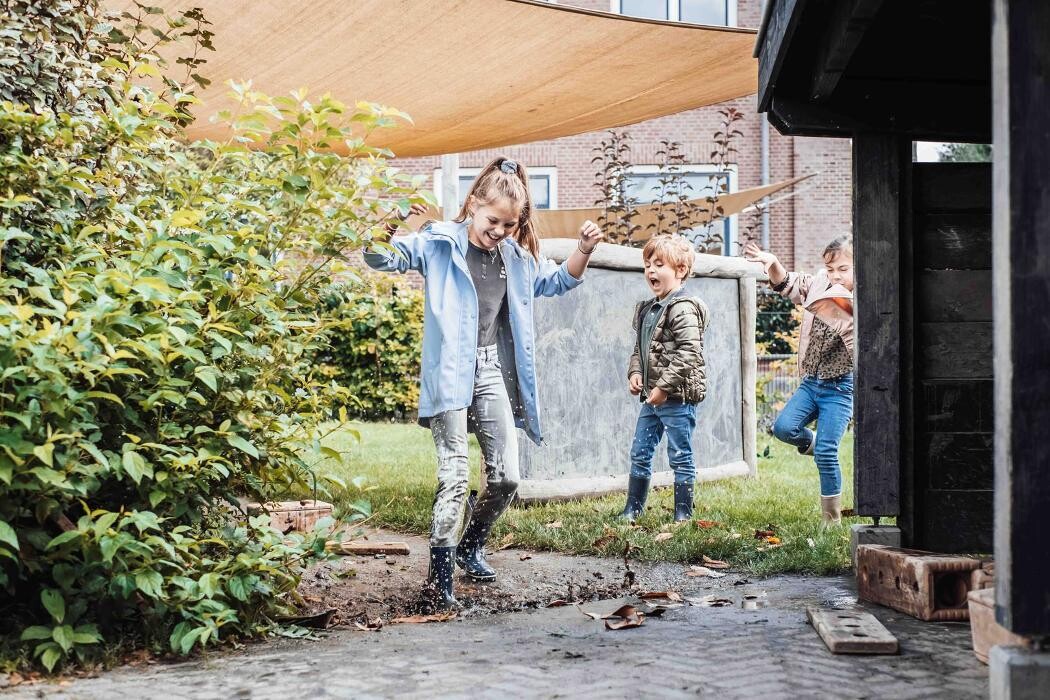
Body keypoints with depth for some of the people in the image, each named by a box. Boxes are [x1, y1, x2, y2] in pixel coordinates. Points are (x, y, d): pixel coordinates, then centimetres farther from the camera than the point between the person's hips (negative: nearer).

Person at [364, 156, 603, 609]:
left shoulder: (517, 257, 9)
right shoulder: (439, 244, -6)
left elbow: (557, 282, 24)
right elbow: (388, 257, -14)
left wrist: (584, 250, 7)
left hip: (494, 371, 5)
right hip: (450, 373, -5)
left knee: (505, 476, 7)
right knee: (455, 476, -11)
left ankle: (470, 546, 32)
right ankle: (439, 576, -5)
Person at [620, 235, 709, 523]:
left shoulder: (683, 309, -15)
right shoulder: (646, 309, 13)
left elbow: (690, 353, -23)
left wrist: (665, 386, -23)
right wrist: (635, 372, 4)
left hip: (677, 396, -9)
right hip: (652, 397, 9)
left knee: (681, 457, 1)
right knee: (639, 453, 14)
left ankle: (683, 514, 9)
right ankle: (633, 508, 24)